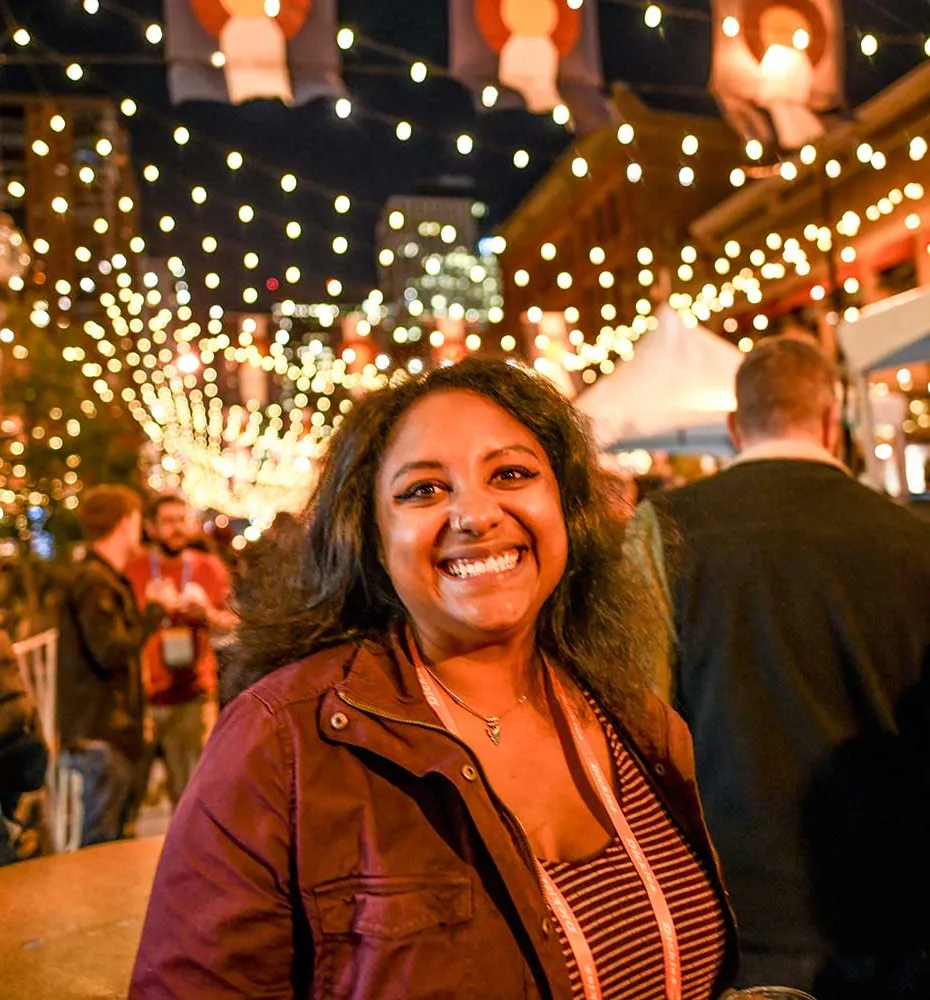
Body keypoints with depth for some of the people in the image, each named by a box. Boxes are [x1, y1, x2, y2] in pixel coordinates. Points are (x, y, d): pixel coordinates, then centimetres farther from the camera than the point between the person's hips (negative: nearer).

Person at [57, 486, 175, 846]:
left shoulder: (105, 577, 17)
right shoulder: (92, 580, -15)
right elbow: (111, 651, -23)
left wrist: (146, 608, 11)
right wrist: (156, 608, -15)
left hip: (114, 725, 10)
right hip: (101, 731, -10)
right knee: (102, 842, -2)